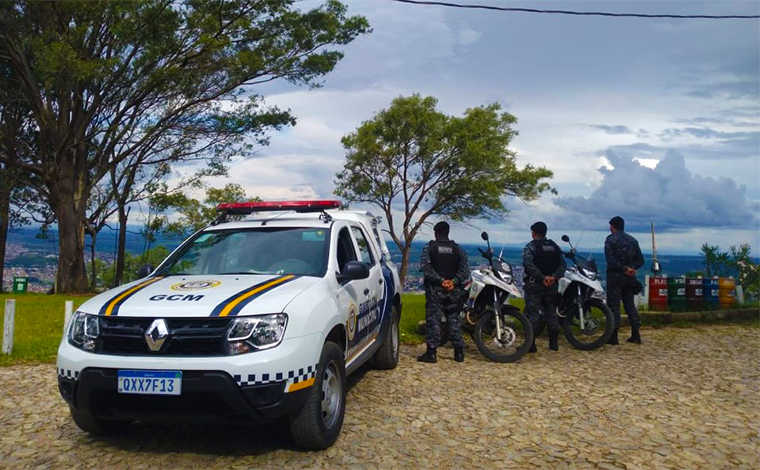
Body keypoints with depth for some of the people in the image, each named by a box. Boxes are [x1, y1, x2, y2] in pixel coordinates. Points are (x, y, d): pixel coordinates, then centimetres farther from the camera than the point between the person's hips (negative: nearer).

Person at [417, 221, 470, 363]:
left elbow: (425, 266, -16)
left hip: (435, 289, -3)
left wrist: (440, 280, -18)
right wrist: (454, 281, -13)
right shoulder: (457, 249, 7)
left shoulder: (430, 247, -2)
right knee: (454, 320, 11)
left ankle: (431, 353, 0)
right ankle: (459, 352, 14)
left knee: (433, 319, 0)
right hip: (453, 290, 3)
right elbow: (465, 269, -4)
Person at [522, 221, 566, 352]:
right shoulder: (555, 247, 12)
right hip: (552, 284, 5)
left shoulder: (530, 247, -6)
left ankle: (530, 344, -5)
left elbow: (529, 265, -22)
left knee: (532, 313, -4)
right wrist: (554, 276, -11)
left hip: (534, 284, -5)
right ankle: (554, 343, 15)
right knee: (551, 313, 12)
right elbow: (563, 264, 3)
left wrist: (542, 277, -22)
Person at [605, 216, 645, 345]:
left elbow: (611, 260, -16)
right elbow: (640, 260, 11)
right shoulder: (632, 240, 13)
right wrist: (631, 268, -1)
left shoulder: (610, 239, -7)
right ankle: (635, 335, 12)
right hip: (630, 277, 6)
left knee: (613, 305, -2)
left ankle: (613, 336, -2)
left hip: (615, 275, -6)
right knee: (630, 304, 12)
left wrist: (624, 269, -10)